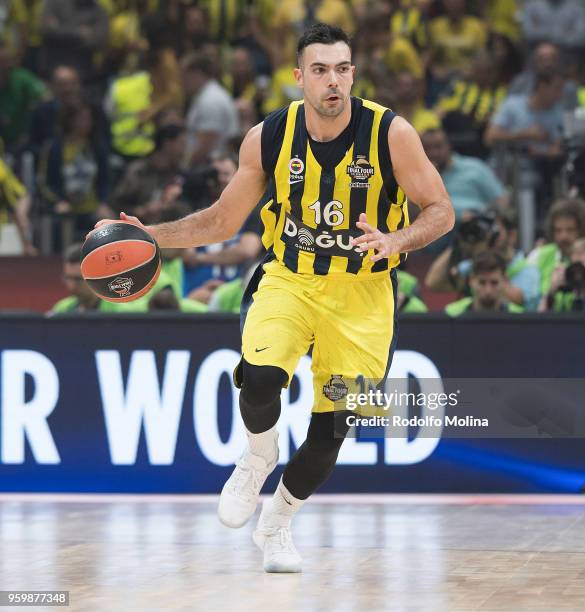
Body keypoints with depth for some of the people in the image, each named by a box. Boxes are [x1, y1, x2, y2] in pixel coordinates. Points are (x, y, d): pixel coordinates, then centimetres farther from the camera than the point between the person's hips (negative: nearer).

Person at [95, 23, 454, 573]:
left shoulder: (390, 134, -16)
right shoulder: (268, 138, -9)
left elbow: (441, 213, -10)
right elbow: (223, 220, 4)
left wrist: (395, 241, -31)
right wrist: (148, 236, -7)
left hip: (361, 293, 0)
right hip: (288, 280, 1)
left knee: (330, 432, 2)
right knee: (260, 378, -28)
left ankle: (276, 524, 31)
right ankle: (258, 457, 7)